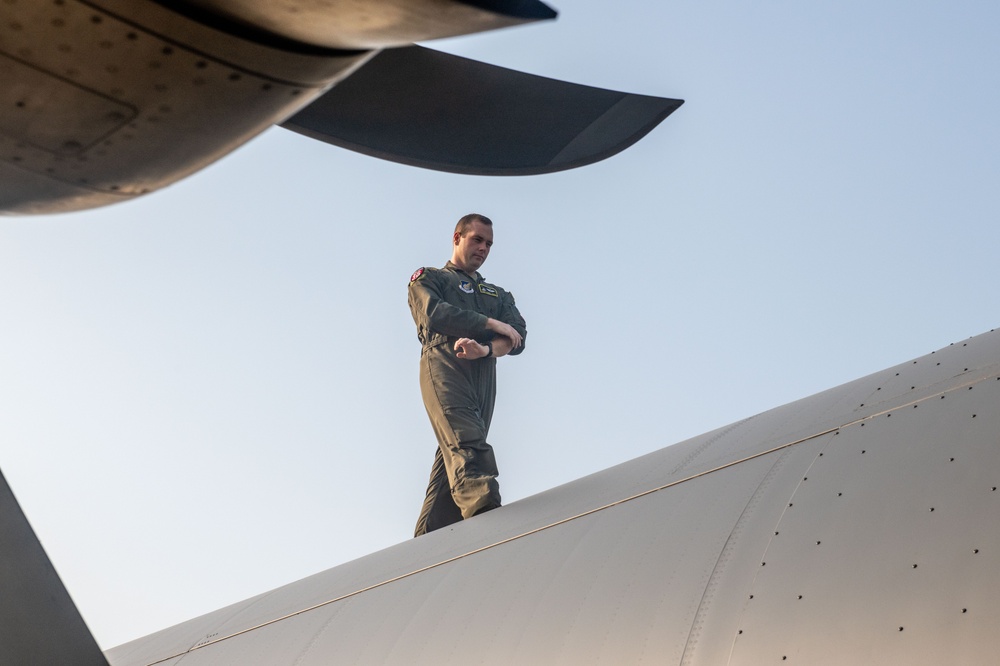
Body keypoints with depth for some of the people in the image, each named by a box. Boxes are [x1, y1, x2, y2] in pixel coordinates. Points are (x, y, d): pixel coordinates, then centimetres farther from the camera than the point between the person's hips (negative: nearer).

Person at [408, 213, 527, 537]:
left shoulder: (499, 294, 34)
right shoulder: (429, 278, 24)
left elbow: (517, 338, 13)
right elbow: (434, 314, 0)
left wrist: (487, 348, -11)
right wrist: (493, 324, -1)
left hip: (483, 374, 4)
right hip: (443, 365, -4)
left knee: (452, 455, -11)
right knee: (465, 442, -29)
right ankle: (486, 514, -52)